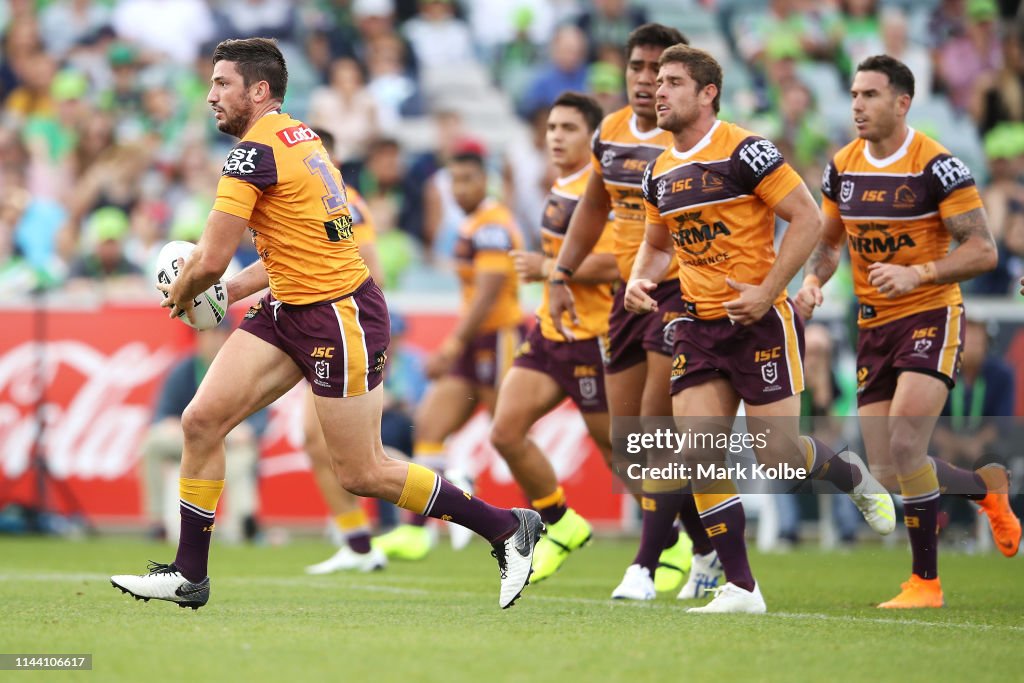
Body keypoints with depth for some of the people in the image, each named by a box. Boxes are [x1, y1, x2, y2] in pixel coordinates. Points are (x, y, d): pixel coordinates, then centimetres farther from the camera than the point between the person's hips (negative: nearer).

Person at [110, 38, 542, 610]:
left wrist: (181, 296, 2)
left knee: (363, 474, -2)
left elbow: (210, 261, -20)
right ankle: (189, 575, 7)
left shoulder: (254, 153, -18)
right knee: (201, 420, 1)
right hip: (289, 310, 10)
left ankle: (509, 528, 11)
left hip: (339, 316, -10)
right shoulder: (297, 137, 11)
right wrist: (224, 291, 15)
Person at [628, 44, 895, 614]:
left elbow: (808, 219, -13)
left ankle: (854, 476, 29)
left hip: (760, 322, -6)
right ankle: (741, 588, -2)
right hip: (700, 326, 6)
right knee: (698, 453, -7)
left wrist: (766, 292, -19)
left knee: (778, 454, -6)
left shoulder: (744, 151, -12)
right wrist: (641, 281, 3)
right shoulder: (660, 173, 10)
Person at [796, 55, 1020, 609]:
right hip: (874, 328, 6)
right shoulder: (842, 168, 5)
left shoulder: (936, 166, -13)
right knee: (888, 476, 2)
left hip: (931, 317, -6)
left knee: (906, 444, -22)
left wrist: (917, 274, -27)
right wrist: (813, 279, -3)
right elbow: (828, 239, 19)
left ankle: (926, 581, -8)